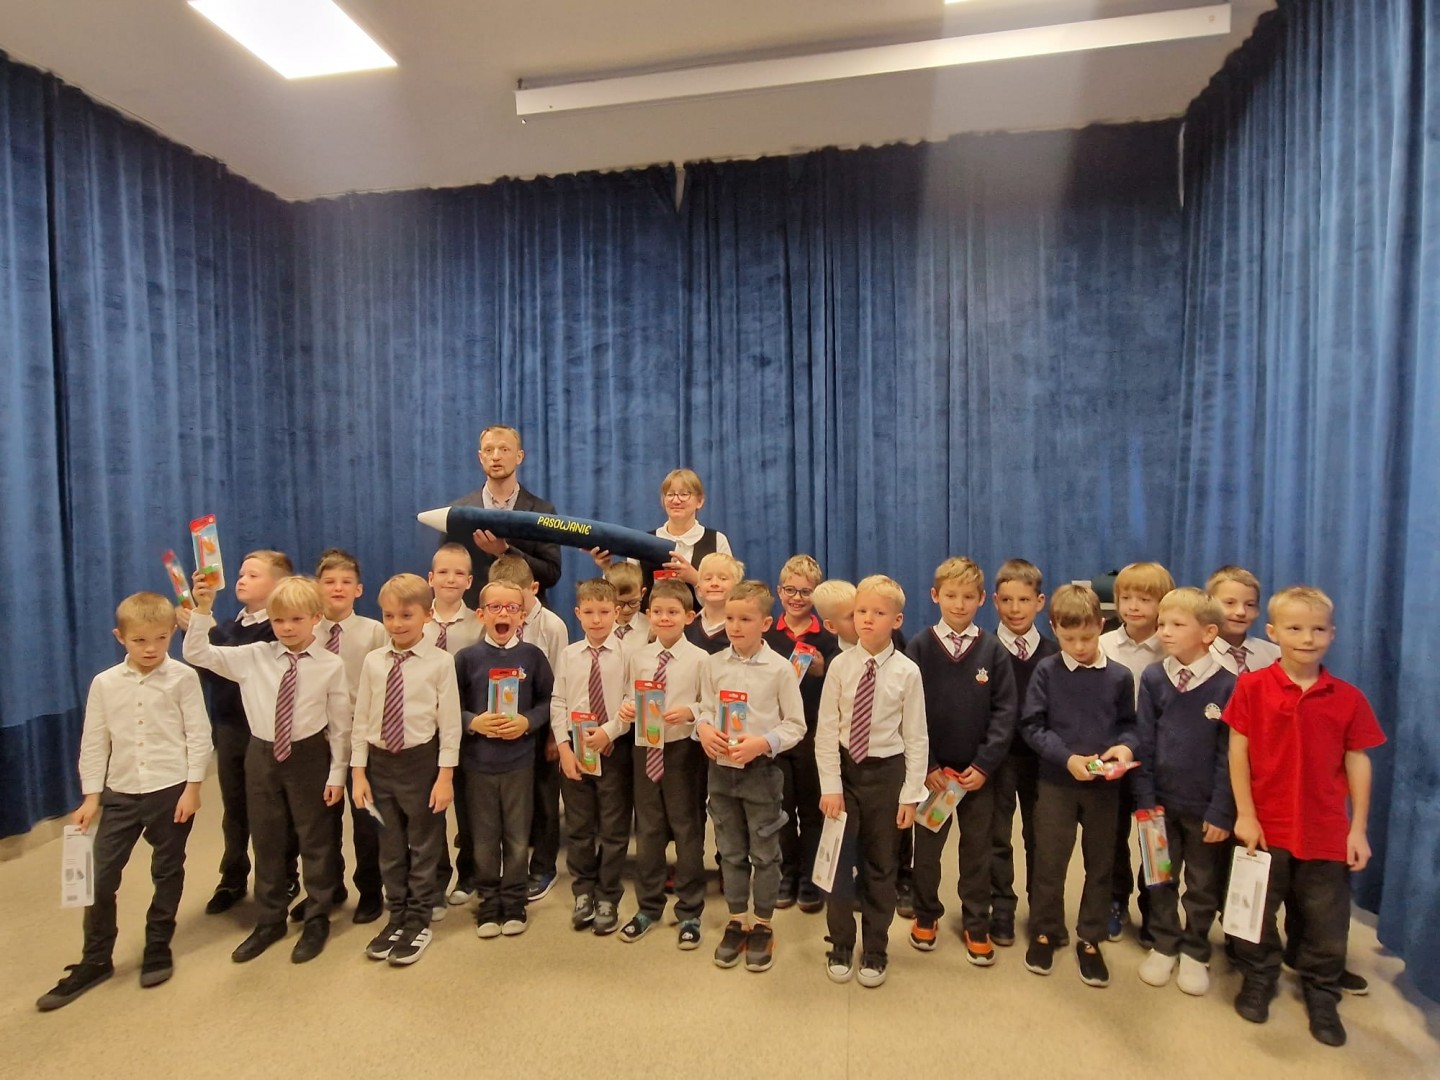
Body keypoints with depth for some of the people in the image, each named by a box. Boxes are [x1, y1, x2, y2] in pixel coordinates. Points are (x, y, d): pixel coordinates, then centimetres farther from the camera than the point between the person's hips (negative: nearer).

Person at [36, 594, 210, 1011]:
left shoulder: (183, 678, -10)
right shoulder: (104, 683, -1)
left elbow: (198, 735, -8)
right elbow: (94, 742, 5)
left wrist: (192, 787, -10)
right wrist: (91, 796, 2)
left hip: (172, 790, -2)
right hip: (121, 792, 3)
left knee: (167, 873, 12)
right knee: (99, 876, 6)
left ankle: (158, 948, 32)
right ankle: (95, 960, 28)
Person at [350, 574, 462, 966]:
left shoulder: (440, 662, -12)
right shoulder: (372, 661, 0)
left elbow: (450, 722, -10)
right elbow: (361, 720, 4)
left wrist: (445, 774, -10)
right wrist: (358, 771, 3)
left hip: (421, 760, -4)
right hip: (380, 761, 4)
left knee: (423, 847, 11)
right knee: (390, 848, 18)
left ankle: (418, 922, 30)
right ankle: (397, 916, 37)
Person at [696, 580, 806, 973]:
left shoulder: (780, 668, -12)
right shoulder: (714, 664, -2)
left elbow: (795, 725, -7)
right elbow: (705, 709, 6)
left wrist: (761, 743, -21)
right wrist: (703, 728, -16)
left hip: (760, 770, -3)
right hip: (721, 768, 3)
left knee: (764, 852, 12)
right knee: (730, 851, 17)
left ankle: (763, 926, 31)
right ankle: (736, 922, 35)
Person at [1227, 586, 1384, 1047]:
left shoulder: (1348, 698, -2)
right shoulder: (1252, 687, -9)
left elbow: (1358, 762, 2)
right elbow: (1238, 752, -8)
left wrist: (1358, 829, 1)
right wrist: (1245, 814, -10)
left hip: (1327, 831, 2)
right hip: (1264, 826, -1)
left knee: (1328, 921, 14)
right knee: (1256, 913, 14)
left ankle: (1322, 996, 36)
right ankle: (1258, 979, 36)